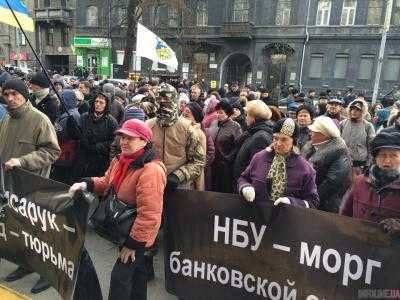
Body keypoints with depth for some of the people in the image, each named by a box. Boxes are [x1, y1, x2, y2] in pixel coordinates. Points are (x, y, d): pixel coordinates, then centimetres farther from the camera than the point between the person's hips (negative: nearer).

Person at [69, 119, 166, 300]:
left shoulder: (151, 170, -30)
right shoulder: (120, 160, 0)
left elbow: (149, 215, -30)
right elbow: (107, 183, 15)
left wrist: (134, 243, -24)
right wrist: (87, 184, -5)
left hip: (137, 235, -9)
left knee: (120, 276, 0)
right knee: (136, 270, 26)